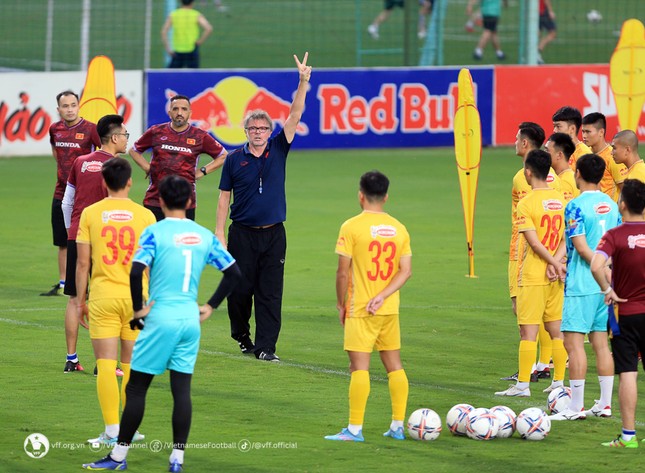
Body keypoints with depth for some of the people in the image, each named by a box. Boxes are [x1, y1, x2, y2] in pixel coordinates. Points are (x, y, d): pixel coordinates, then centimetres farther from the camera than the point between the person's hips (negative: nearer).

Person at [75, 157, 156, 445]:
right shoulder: (144, 216, 0)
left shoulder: (90, 214, -2)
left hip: (102, 297, -1)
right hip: (136, 297, 1)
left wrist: (80, 302, 7)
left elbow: (82, 263, -1)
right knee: (132, 365, 11)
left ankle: (112, 430, -5)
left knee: (106, 365, 0)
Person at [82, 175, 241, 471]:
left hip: (161, 317, -4)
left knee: (136, 387, 3)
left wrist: (138, 309, -9)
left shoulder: (155, 232, -8)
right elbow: (234, 272, 11)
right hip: (190, 319, 4)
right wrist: (210, 307, 16)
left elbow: (136, 271, -20)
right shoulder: (204, 235, 7)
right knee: (182, 389, 4)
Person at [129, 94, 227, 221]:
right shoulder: (156, 132, 5)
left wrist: (202, 172, 5)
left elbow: (223, 156, 13)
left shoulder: (200, 137, 3)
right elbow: (134, 151, 20)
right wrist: (147, 168, 7)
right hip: (154, 200, 1)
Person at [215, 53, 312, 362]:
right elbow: (224, 197, 4)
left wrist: (303, 83, -15)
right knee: (240, 288, 4)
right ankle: (241, 333, 27)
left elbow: (294, 116, -4)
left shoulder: (278, 150, 5)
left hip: (273, 233, 1)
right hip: (242, 233, -1)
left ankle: (265, 346, -2)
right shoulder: (234, 159, 2)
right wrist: (219, 232, -2)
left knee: (270, 292, -2)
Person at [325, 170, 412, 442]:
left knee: (359, 366, -5)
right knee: (394, 364, 12)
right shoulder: (398, 228, 5)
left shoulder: (352, 227, -10)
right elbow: (406, 271, 0)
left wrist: (340, 304, 2)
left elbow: (343, 272, -10)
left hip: (360, 310, -5)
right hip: (390, 308, 5)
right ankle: (398, 426, 15)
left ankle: (355, 429, -6)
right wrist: (382, 296, -7)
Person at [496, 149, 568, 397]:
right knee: (556, 329, 10)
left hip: (532, 276, -6)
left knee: (528, 331, -3)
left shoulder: (526, 203, -13)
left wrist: (556, 263, -11)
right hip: (555, 275, 6)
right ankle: (559, 382, 13)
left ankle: (522, 384, -2)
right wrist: (556, 262, -6)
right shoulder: (560, 199, 6)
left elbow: (534, 242, -18)